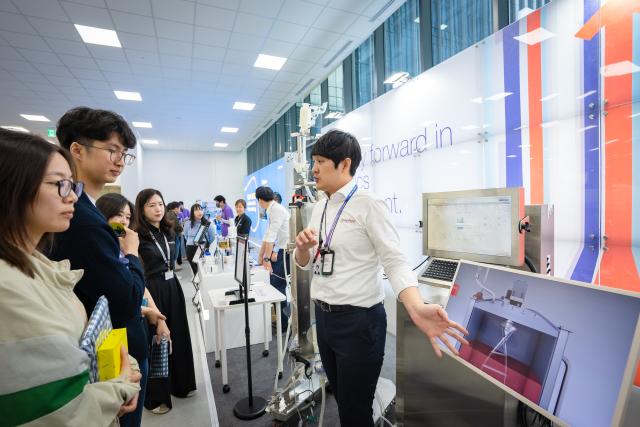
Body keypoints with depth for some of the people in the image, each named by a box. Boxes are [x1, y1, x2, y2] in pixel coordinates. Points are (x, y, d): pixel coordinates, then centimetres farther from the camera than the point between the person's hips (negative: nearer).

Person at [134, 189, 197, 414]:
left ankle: (181, 384, 35)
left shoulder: (168, 231, 7)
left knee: (178, 335, 16)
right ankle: (156, 396, 25)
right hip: (151, 291, -7)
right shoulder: (137, 236, -15)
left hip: (173, 287, 7)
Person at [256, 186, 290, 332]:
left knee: (278, 287, -2)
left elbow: (271, 235, -20)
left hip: (286, 252, -9)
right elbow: (267, 235, 22)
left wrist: (267, 258, -19)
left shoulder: (277, 209, -15)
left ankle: (284, 324, 12)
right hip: (280, 251, 9)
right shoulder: (271, 211, 16)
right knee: (274, 285, 15)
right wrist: (261, 256, 27)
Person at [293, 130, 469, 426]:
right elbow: (306, 263, 11)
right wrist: (302, 247, -12)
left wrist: (417, 309, -35)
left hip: (358, 322, -7)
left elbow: (394, 262, -18)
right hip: (323, 318, 7)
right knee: (342, 401, 25)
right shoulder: (320, 208, 7)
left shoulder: (368, 204, -14)